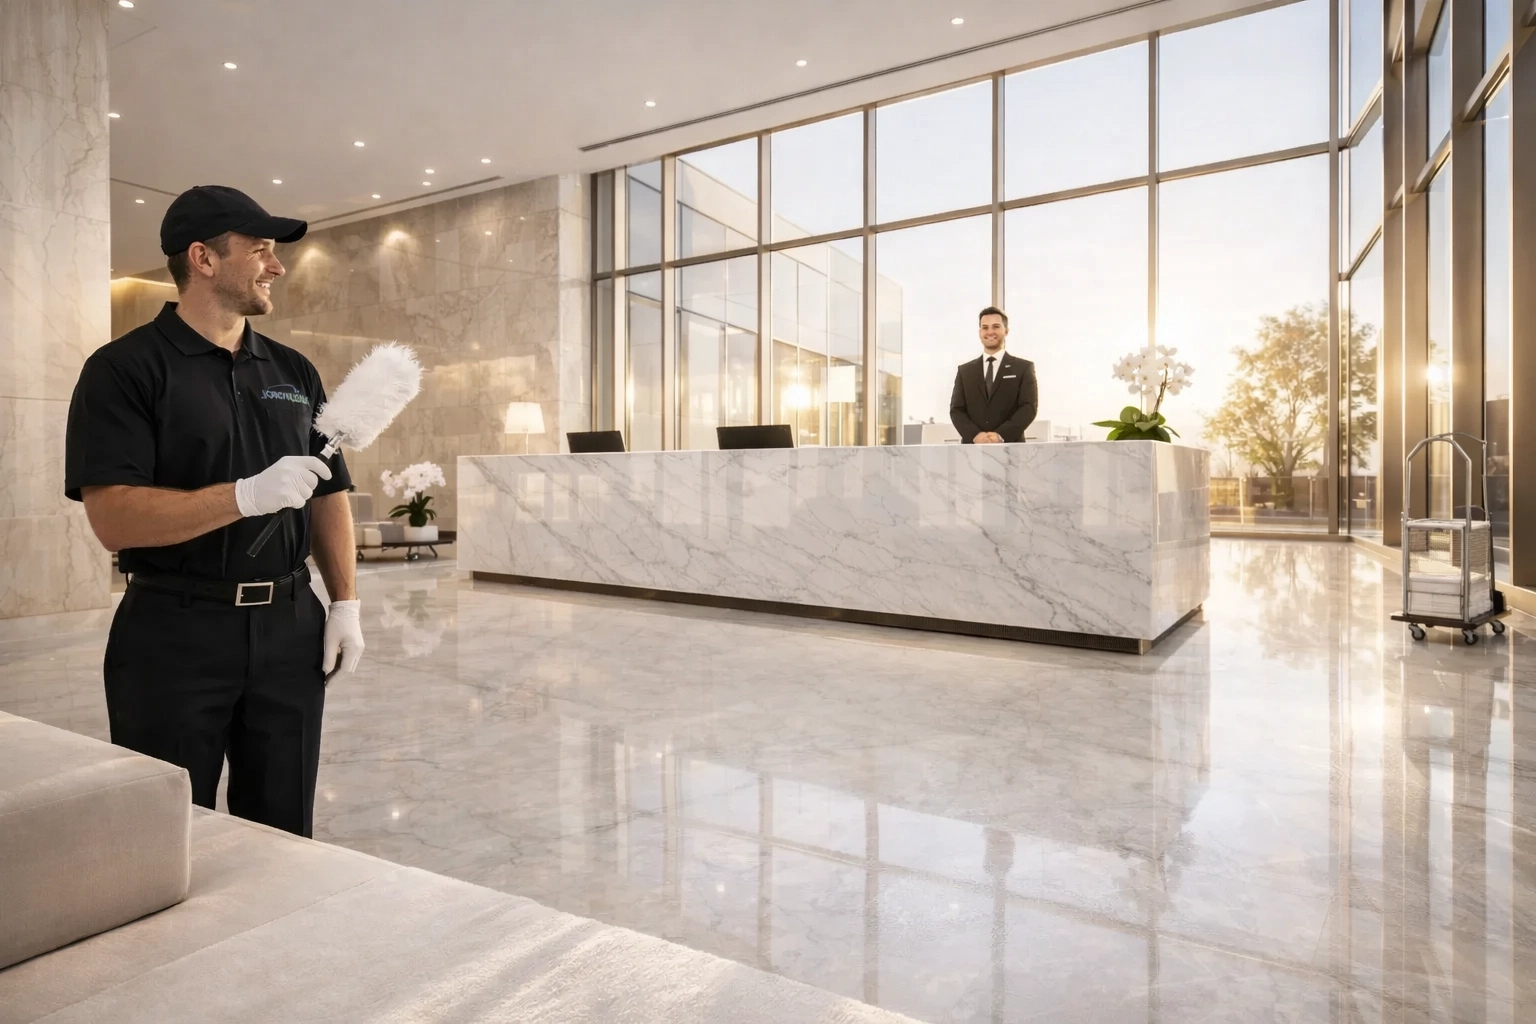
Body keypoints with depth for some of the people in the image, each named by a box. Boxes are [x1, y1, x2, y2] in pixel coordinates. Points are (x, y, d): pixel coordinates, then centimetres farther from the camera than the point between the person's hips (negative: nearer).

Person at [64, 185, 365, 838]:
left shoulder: (294, 372, 10)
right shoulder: (125, 369, -6)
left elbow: (329, 495, 11)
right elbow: (114, 519, -15)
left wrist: (344, 603, 3)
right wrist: (247, 495, -27)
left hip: (290, 626, 4)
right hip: (175, 633, -4)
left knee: (283, 836, 13)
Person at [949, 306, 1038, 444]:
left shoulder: (1024, 368, 8)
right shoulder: (965, 370, 14)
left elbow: (1028, 408, -2)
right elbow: (956, 410, 7)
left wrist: (1001, 435, -17)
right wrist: (975, 435, -13)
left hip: (1009, 447, -2)